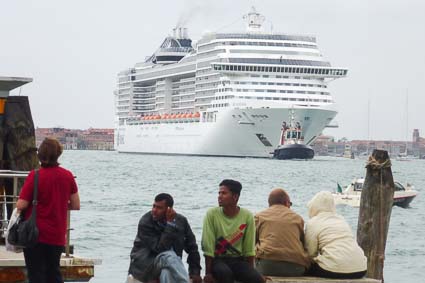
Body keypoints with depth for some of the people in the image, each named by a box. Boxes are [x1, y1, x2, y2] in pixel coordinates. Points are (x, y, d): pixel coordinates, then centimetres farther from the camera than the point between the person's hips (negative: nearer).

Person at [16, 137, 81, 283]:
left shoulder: (35, 176, -14)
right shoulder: (68, 176, -2)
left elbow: (21, 205, -16)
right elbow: (76, 205, 4)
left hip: (35, 234, -4)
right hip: (57, 236, 4)